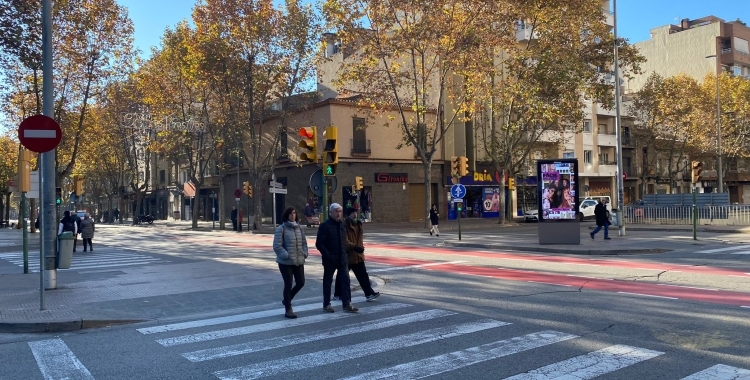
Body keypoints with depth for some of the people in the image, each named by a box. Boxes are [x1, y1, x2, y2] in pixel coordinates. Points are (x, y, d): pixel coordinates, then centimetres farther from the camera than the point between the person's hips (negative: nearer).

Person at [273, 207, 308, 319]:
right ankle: (288, 310, 15)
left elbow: (304, 242, 15)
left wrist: (305, 253, 1)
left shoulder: (299, 228, 10)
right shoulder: (281, 229, -8)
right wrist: (286, 255, -18)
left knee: (301, 282, 7)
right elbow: (277, 246, -12)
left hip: (299, 261, 6)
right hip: (286, 262, -6)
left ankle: (287, 300, 32)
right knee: (288, 285, 2)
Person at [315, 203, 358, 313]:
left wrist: (345, 254, 7)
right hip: (330, 260, -5)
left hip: (342, 259, 5)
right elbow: (319, 244, -14)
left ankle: (347, 304, 4)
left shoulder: (342, 225, 8)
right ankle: (326, 304, 19)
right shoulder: (325, 226, -11)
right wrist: (328, 255, -20)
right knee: (327, 282, 8)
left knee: (345, 281, 0)